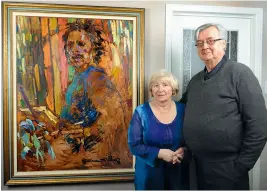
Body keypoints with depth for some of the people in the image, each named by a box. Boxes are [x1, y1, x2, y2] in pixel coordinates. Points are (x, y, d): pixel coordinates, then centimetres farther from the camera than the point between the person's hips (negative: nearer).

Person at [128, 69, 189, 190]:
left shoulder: (183, 110, -2)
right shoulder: (141, 112, -8)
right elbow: (134, 145, -9)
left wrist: (183, 151, -16)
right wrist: (159, 153, -21)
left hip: (178, 172, 2)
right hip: (149, 173, -1)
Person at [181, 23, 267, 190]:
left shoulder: (239, 73, -11)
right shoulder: (195, 80, 9)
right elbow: (181, 110, 18)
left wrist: (242, 165, -14)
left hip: (227, 167, -6)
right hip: (199, 164, 6)